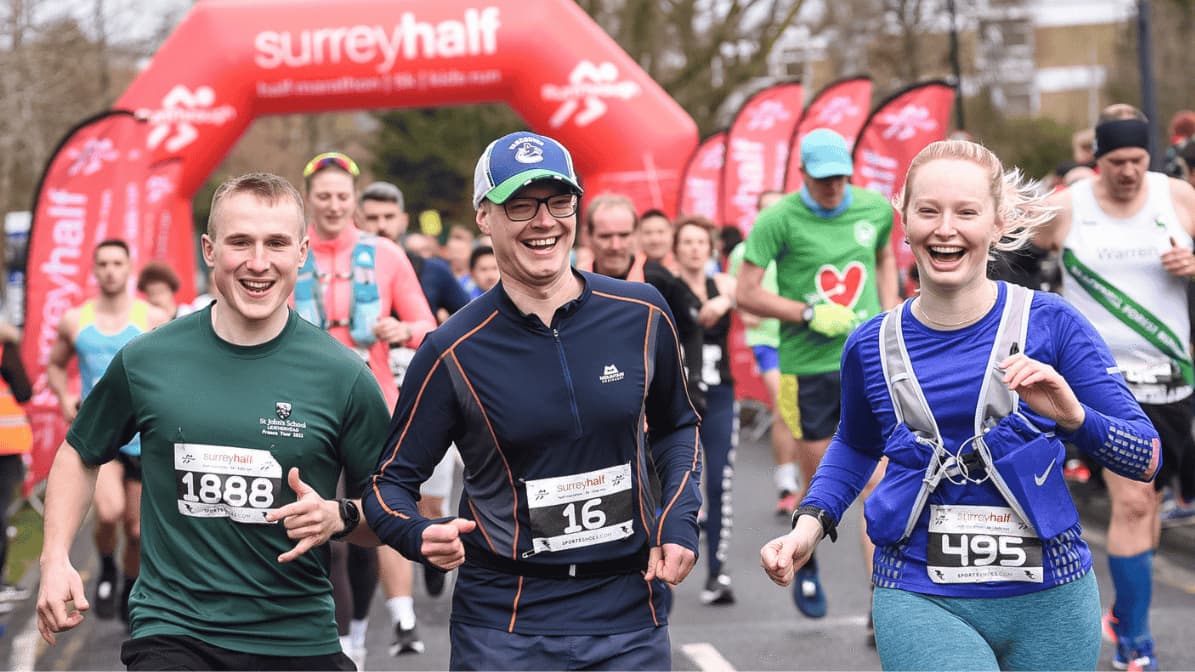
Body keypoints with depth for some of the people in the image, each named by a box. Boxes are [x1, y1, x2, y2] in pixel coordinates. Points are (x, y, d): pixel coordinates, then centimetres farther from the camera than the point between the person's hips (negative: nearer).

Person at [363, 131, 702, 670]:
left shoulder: (642, 315, 0)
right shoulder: (454, 352, -8)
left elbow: (675, 426, 16)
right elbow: (390, 479, -2)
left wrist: (680, 518, 1)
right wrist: (420, 536, -24)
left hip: (631, 622, 2)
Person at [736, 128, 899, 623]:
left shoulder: (876, 208, 3)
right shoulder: (779, 220, -9)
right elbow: (746, 294, -9)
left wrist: (891, 317, 12)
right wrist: (810, 314, -17)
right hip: (806, 367, -2)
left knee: (880, 483, -9)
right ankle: (806, 568, 40)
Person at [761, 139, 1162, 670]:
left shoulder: (1050, 324, -6)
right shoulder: (872, 346, 1)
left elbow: (1146, 459, -5)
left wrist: (1074, 417, -23)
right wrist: (810, 523, 7)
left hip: (1048, 604, 1)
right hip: (921, 603, 0)